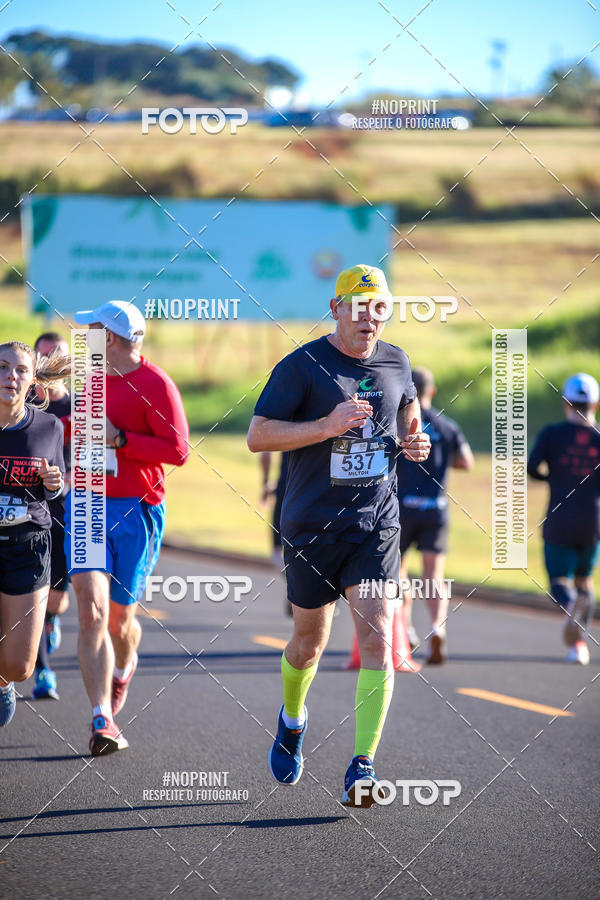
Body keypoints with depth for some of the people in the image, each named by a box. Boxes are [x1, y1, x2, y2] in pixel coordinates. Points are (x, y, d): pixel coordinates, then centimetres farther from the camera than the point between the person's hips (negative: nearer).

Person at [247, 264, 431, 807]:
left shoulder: (396, 363, 7)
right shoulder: (302, 366, -8)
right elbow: (257, 436, -12)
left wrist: (415, 442, 4)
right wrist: (328, 426, -24)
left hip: (376, 524, 2)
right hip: (311, 527, -2)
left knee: (377, 639, -14)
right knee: (310, 643, 11)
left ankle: (363, 767, -13)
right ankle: (292, 718, 44)